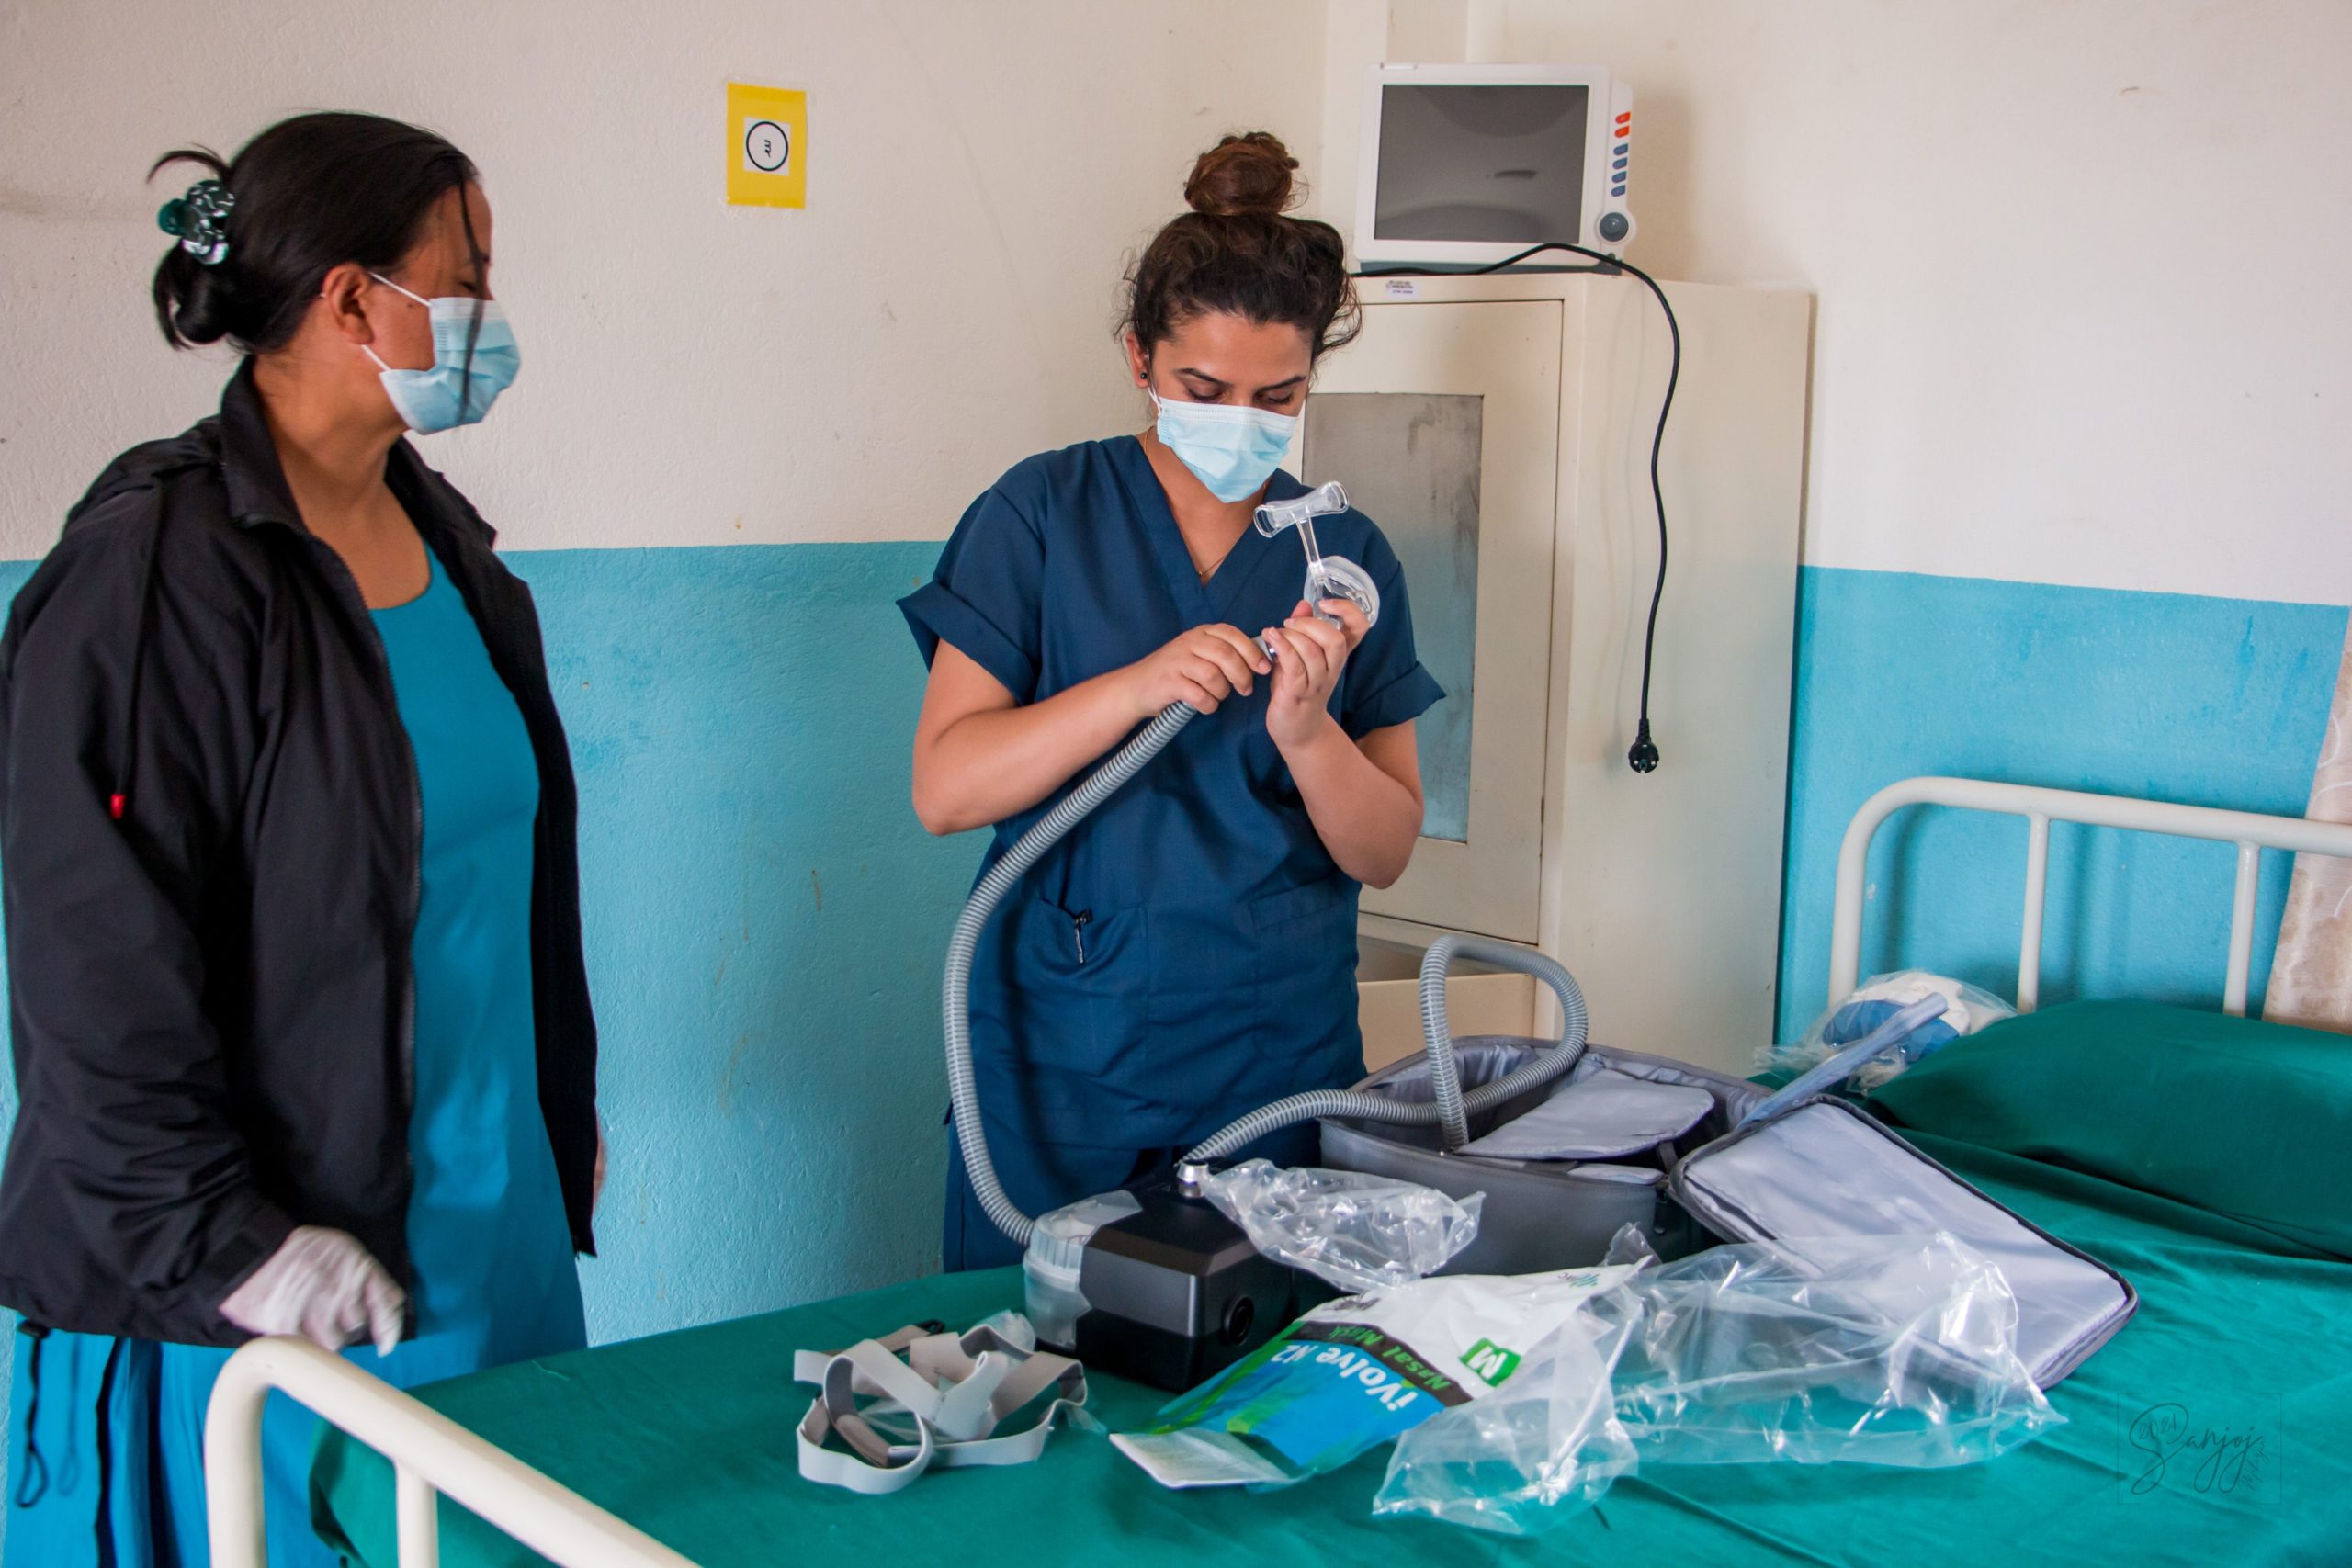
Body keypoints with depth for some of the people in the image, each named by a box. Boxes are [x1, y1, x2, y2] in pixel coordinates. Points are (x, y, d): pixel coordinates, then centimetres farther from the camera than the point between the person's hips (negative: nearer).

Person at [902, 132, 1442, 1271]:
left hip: (1280, 1067, 2)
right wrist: (1138, 686, -23)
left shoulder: (1345, 556, 5)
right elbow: (943, 788, -10)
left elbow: (1385, 854, 3)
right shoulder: (1042, 513, -2)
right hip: (1066, 1068, -2)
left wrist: (1305, 730, -16)